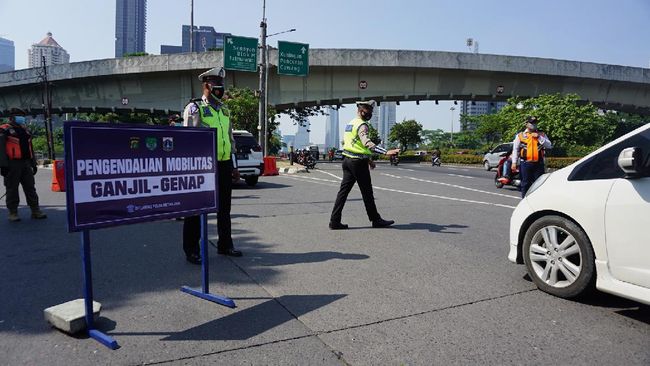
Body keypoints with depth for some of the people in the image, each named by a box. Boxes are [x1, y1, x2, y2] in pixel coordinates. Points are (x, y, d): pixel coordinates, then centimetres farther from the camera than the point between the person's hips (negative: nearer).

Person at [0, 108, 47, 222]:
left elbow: (30, 148, 23)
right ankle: (13, 213, 9)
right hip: (12, 164, -6)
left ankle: (35, 211, 10)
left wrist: (33, 164, 19)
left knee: (30, 188, 7)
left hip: (26, 164, 7)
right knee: (12, 190, 1)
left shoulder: (25, 130, 19)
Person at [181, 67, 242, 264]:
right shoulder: (194, 108, -4)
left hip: (224, 165, 7)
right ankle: (191, 250, 10)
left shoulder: (224, 109, 17)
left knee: (224, 207, 14)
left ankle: (225, 245, 27)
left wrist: (234, 165, 16)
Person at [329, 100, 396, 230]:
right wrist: (385, 152, -38)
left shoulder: (350, 123, 18)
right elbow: (367, 143, -30)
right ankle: (376, 220, 14)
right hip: (358, 162, -9)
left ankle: (335, 221, 6)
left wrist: (368, 159, 27)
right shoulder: (362, 125, -13)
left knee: (344, 190, 7)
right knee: (367, 192, 2)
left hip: (347, 160, 9)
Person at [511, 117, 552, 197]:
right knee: (525, 184, 5)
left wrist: (539, 137, -9)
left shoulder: (541, 134, 12)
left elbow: (549, 146, 0)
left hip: (538, 163, 2)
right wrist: (514, 163, -2)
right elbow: (515, 150, 5)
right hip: (525, 163, -1)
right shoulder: (520, 135, 6)